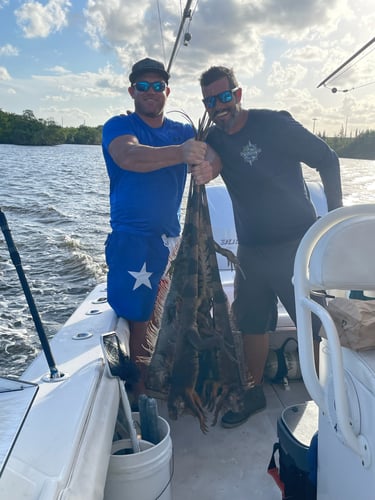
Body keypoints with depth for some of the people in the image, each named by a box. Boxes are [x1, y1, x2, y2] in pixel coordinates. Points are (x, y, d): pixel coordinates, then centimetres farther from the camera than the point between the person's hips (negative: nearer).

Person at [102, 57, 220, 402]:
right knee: (137, 320, -2)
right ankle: (137, 395, 15)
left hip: (170, 236, 5)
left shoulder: (182, 131, 13)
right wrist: (180, 153, -42)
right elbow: (129, 156, -25)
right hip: (132, 238, -5)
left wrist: (207, 164, -30)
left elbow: (211, 153, -5)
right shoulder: (118, 126, -2)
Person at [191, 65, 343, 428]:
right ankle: (253, 395, 30)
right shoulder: (214, 140, 7)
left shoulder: (274, 124, -8)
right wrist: (202, 174, -27)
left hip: (296, 243, -5)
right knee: (251, 323, 12)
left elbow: (327, 160, -4)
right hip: (251, 248, 5)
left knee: (312, 323, 2)